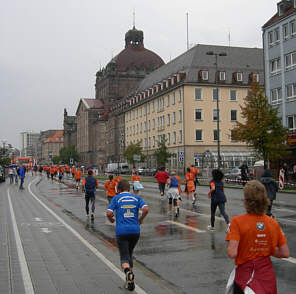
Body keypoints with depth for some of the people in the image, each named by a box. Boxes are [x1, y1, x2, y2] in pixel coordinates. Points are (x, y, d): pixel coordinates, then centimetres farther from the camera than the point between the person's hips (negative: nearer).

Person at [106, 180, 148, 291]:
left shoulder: (116, 198, 4)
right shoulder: (136, 198, 10)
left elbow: (109, 213, -7)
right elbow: (145, 209, -6)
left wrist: (111, 220, 14)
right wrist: (140, 219, 11)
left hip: (121, 231, -3)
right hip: (135, 230, 3)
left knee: (124, 257, 0)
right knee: (129, 254, 21)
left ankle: (128, 271, -32)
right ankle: (130, 281, 20)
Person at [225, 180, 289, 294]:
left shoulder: (237, 221, -16)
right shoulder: (273, 223, -4)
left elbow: (232, 254, -23)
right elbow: (285, 253, -1)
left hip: (245, 276, -4)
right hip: (268, 277, 4)